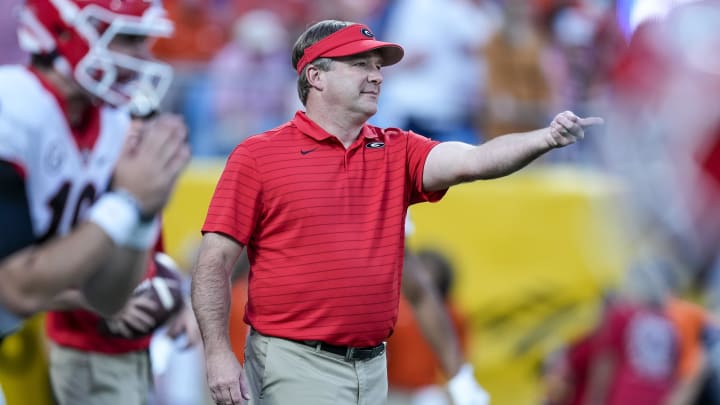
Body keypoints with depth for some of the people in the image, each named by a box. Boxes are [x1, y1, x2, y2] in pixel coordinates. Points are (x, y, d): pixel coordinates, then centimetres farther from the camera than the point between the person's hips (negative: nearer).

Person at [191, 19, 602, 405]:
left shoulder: (398, 152, 9)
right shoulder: (257, 156, -3)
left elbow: (472, 160, -8)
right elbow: (214, 263, -5)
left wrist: (546, 138, -25)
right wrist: (218, 353, -14)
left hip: (374, 367, 5)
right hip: (294, 365, -5)